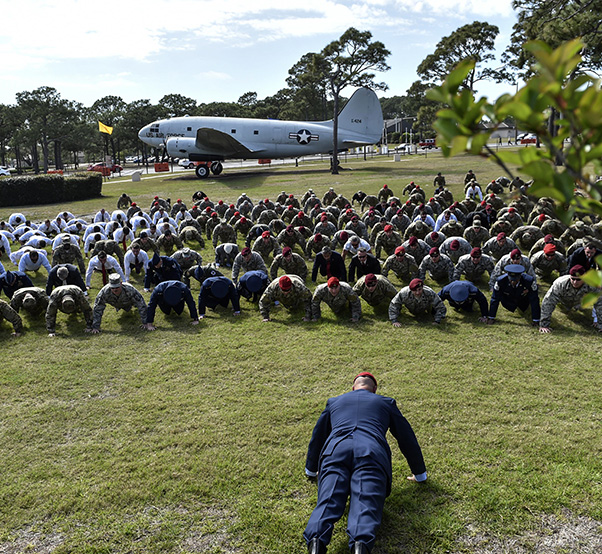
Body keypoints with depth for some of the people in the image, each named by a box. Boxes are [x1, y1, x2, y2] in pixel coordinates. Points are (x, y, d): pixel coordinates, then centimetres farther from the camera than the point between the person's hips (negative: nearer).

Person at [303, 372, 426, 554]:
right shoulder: (386, 403, 33)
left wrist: (311, 470, 59)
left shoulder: (334, 402, 36)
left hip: (335, 450, 1)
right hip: (371, 452, -1)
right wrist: (420, 474, 48)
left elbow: (317, 436, 45)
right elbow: (407, 438, 36)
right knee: (366, 505, -17)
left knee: (327, 502, -15)